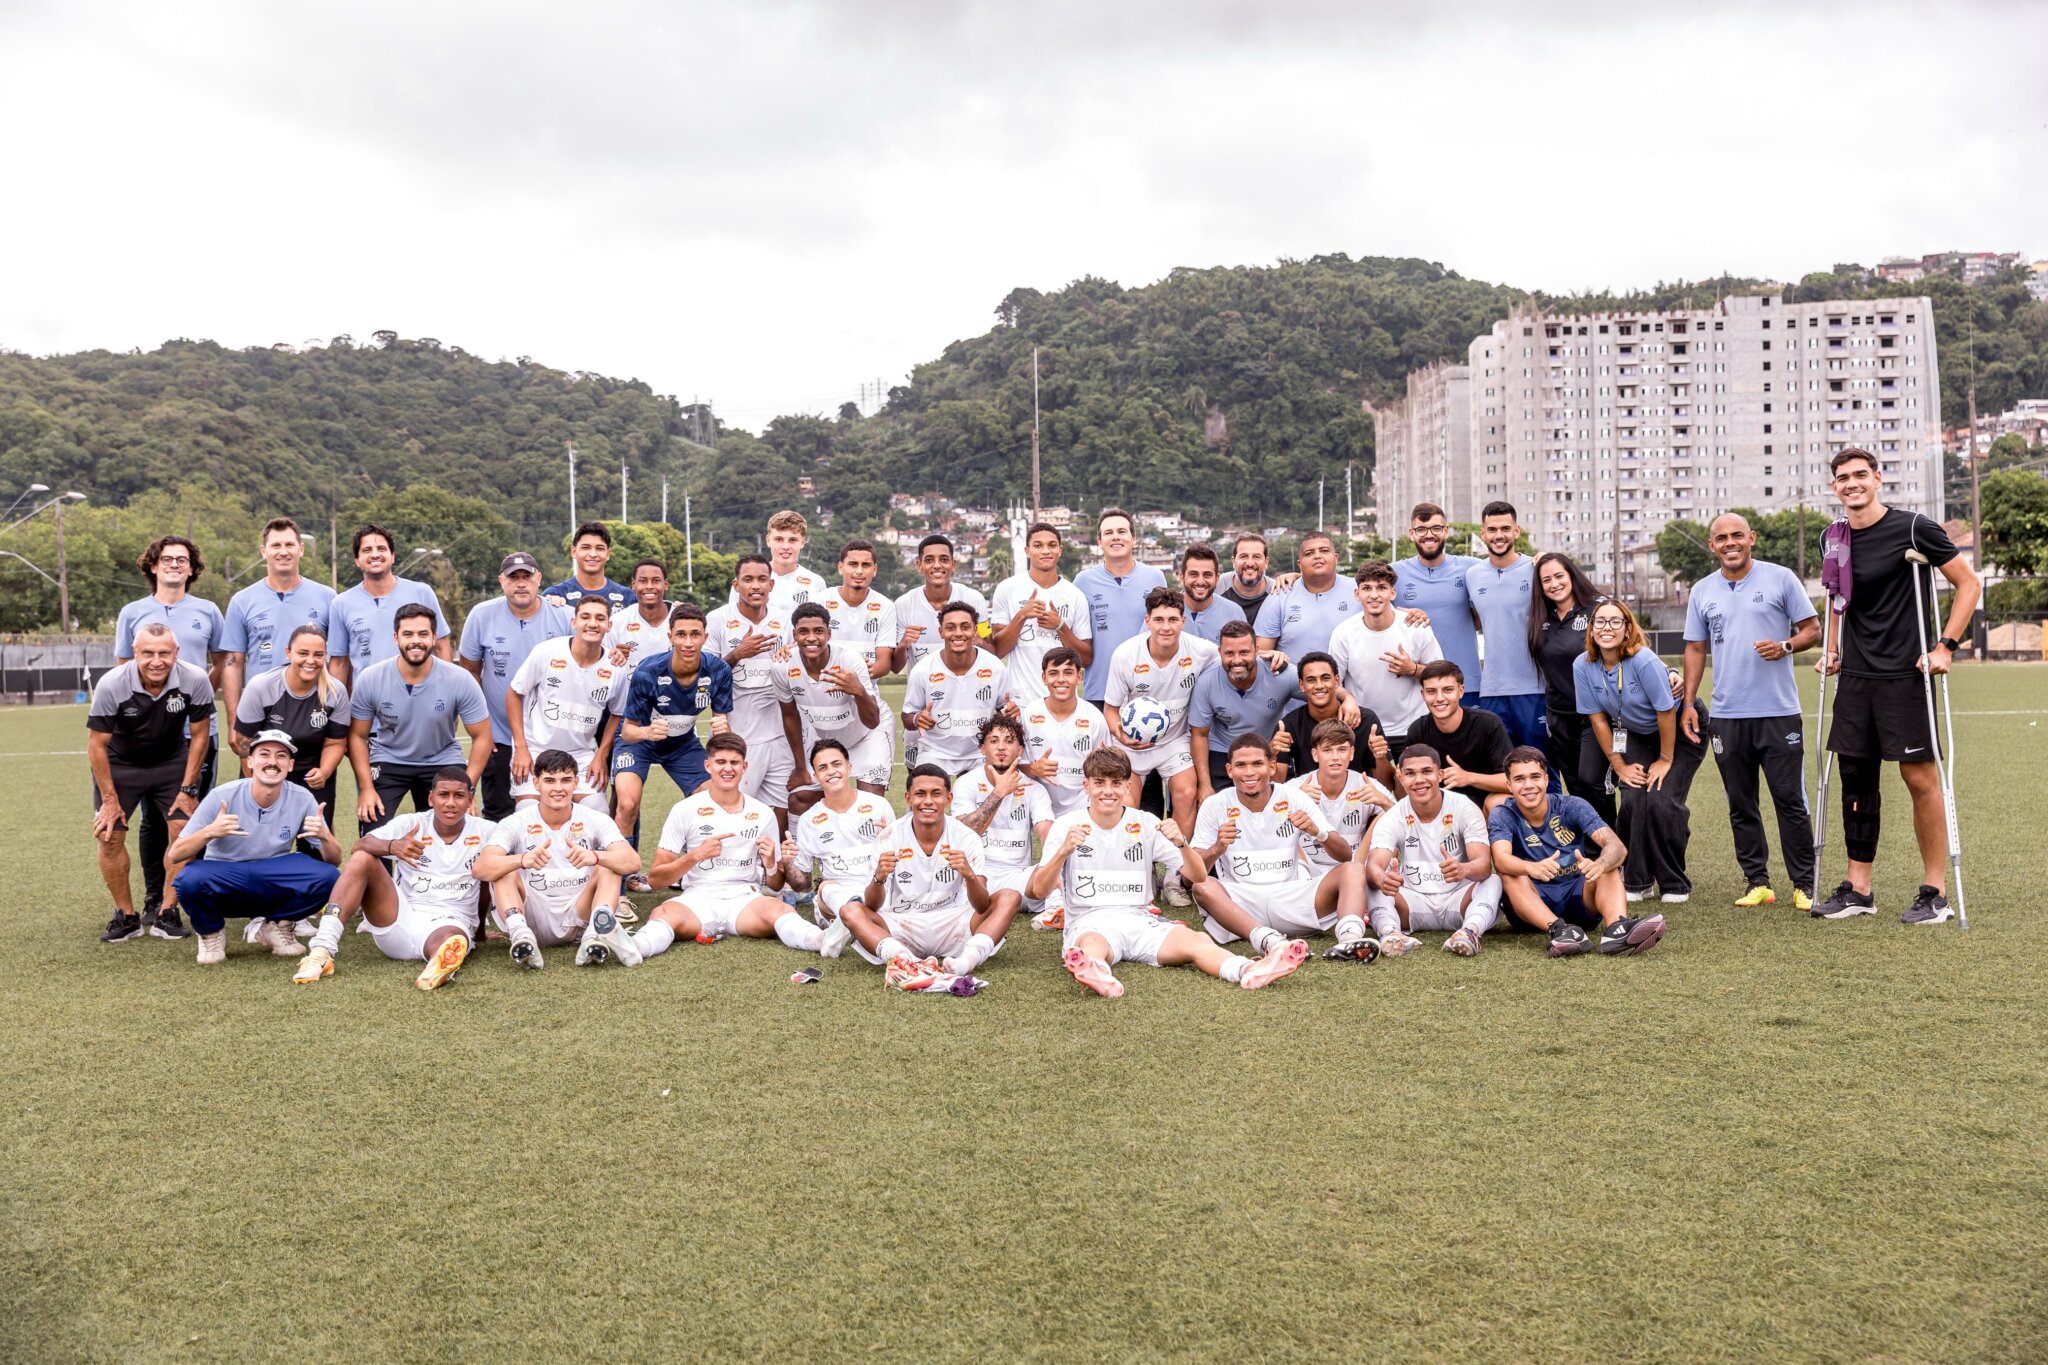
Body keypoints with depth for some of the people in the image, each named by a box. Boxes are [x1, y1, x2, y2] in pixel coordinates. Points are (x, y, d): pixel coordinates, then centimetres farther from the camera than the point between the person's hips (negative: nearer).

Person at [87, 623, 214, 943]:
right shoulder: (111, 685, -27)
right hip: (119, 763, -1)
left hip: (172, 760, 1)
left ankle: (165, 913, 1)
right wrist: (109, 799, -12)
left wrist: (188, 789, -9)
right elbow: (97, 744, -15)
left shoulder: (195, 680, -24)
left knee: (183, 830, -12)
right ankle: (126, 917, 7)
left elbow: (199, 734, -9)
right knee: (110, 836, -8)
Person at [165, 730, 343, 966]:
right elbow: (174, 856, -16)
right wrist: (209, 832, -35)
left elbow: (334, 860, -8)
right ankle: (211, 934, 1)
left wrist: (325, 837, -31)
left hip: (276, 885, 1)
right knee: (191, 878, -34)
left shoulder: (301, 799, -9)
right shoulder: (222, 796, -14)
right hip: (223, 883, -1)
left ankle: (273, 925, 5)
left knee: (328, 877, -25)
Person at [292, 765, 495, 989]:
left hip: (451, 923, -2)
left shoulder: (485, 832, 2)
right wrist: (392, 846, -36)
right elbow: (358, 847, -13)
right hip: (401, 919, 2)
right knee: (362, 859, -19)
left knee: (451, 942, -40)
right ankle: (323, 950, -30)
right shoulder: (410, 824, 2)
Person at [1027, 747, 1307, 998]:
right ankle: (1095, 973, -74)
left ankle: (1250, 970, -56)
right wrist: (1063, 852, -23)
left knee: (1193, 939, -29)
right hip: (1088, 923, -2)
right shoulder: (1066, 825, 4)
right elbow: (1039, 891, -5)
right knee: (1093, 945, -39)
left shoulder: (1145, 823, 8)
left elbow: (1199, 878, 5)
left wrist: (1181, 843, -16)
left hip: (1140, 920, 2)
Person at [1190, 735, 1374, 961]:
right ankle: (1266, 940, -52)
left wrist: (1317, 832, -22)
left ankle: (1349, 940, -45)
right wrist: (1216, 849, -28)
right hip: (1240, 905, -2)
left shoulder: (1293, 799, 3)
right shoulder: (1215, 806, 1)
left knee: (1353, 871, -18)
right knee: (1203, 887, -31)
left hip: (1292, 898, 2)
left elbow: (1345, 856, -1)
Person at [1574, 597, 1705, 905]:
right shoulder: (1583, 666, -15)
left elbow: (1666, 712, -22)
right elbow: (1597, 718, -6)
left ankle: (1675, 885, 0)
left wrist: (1665, 760, -13)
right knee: (1633, 800, -14)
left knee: (1661, 801, -18)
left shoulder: (1644, 661, -29)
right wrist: (1620, 765, -5)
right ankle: (1637, 882, 1)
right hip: (1638, 735, 4)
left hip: (1680, 730, -4)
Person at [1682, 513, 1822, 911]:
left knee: (1791, 800, -1)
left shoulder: (1781, 578, 1)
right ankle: (1757, 882, 15)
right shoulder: (1702, 591, 11)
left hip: (1779, 712, -3)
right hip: (1727, 714, 3)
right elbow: (1695, 649, 15)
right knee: (1740, 805, 7)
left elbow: (1813, 629, 3)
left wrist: (1786, 646, -17)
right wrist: (1688, 703, 9)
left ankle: (1804, 885, 7)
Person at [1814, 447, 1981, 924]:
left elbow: (1969, 584, -4)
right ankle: (1859, 889, 14)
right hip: (1855, 675, 6)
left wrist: (1946, 646, -11)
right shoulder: (1835, 538, 9)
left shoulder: (1913, 528, -8)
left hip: (1904, 673, -6)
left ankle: (1935, 892, 5)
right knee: (1856, 777, 7)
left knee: (1919, 777, -4)